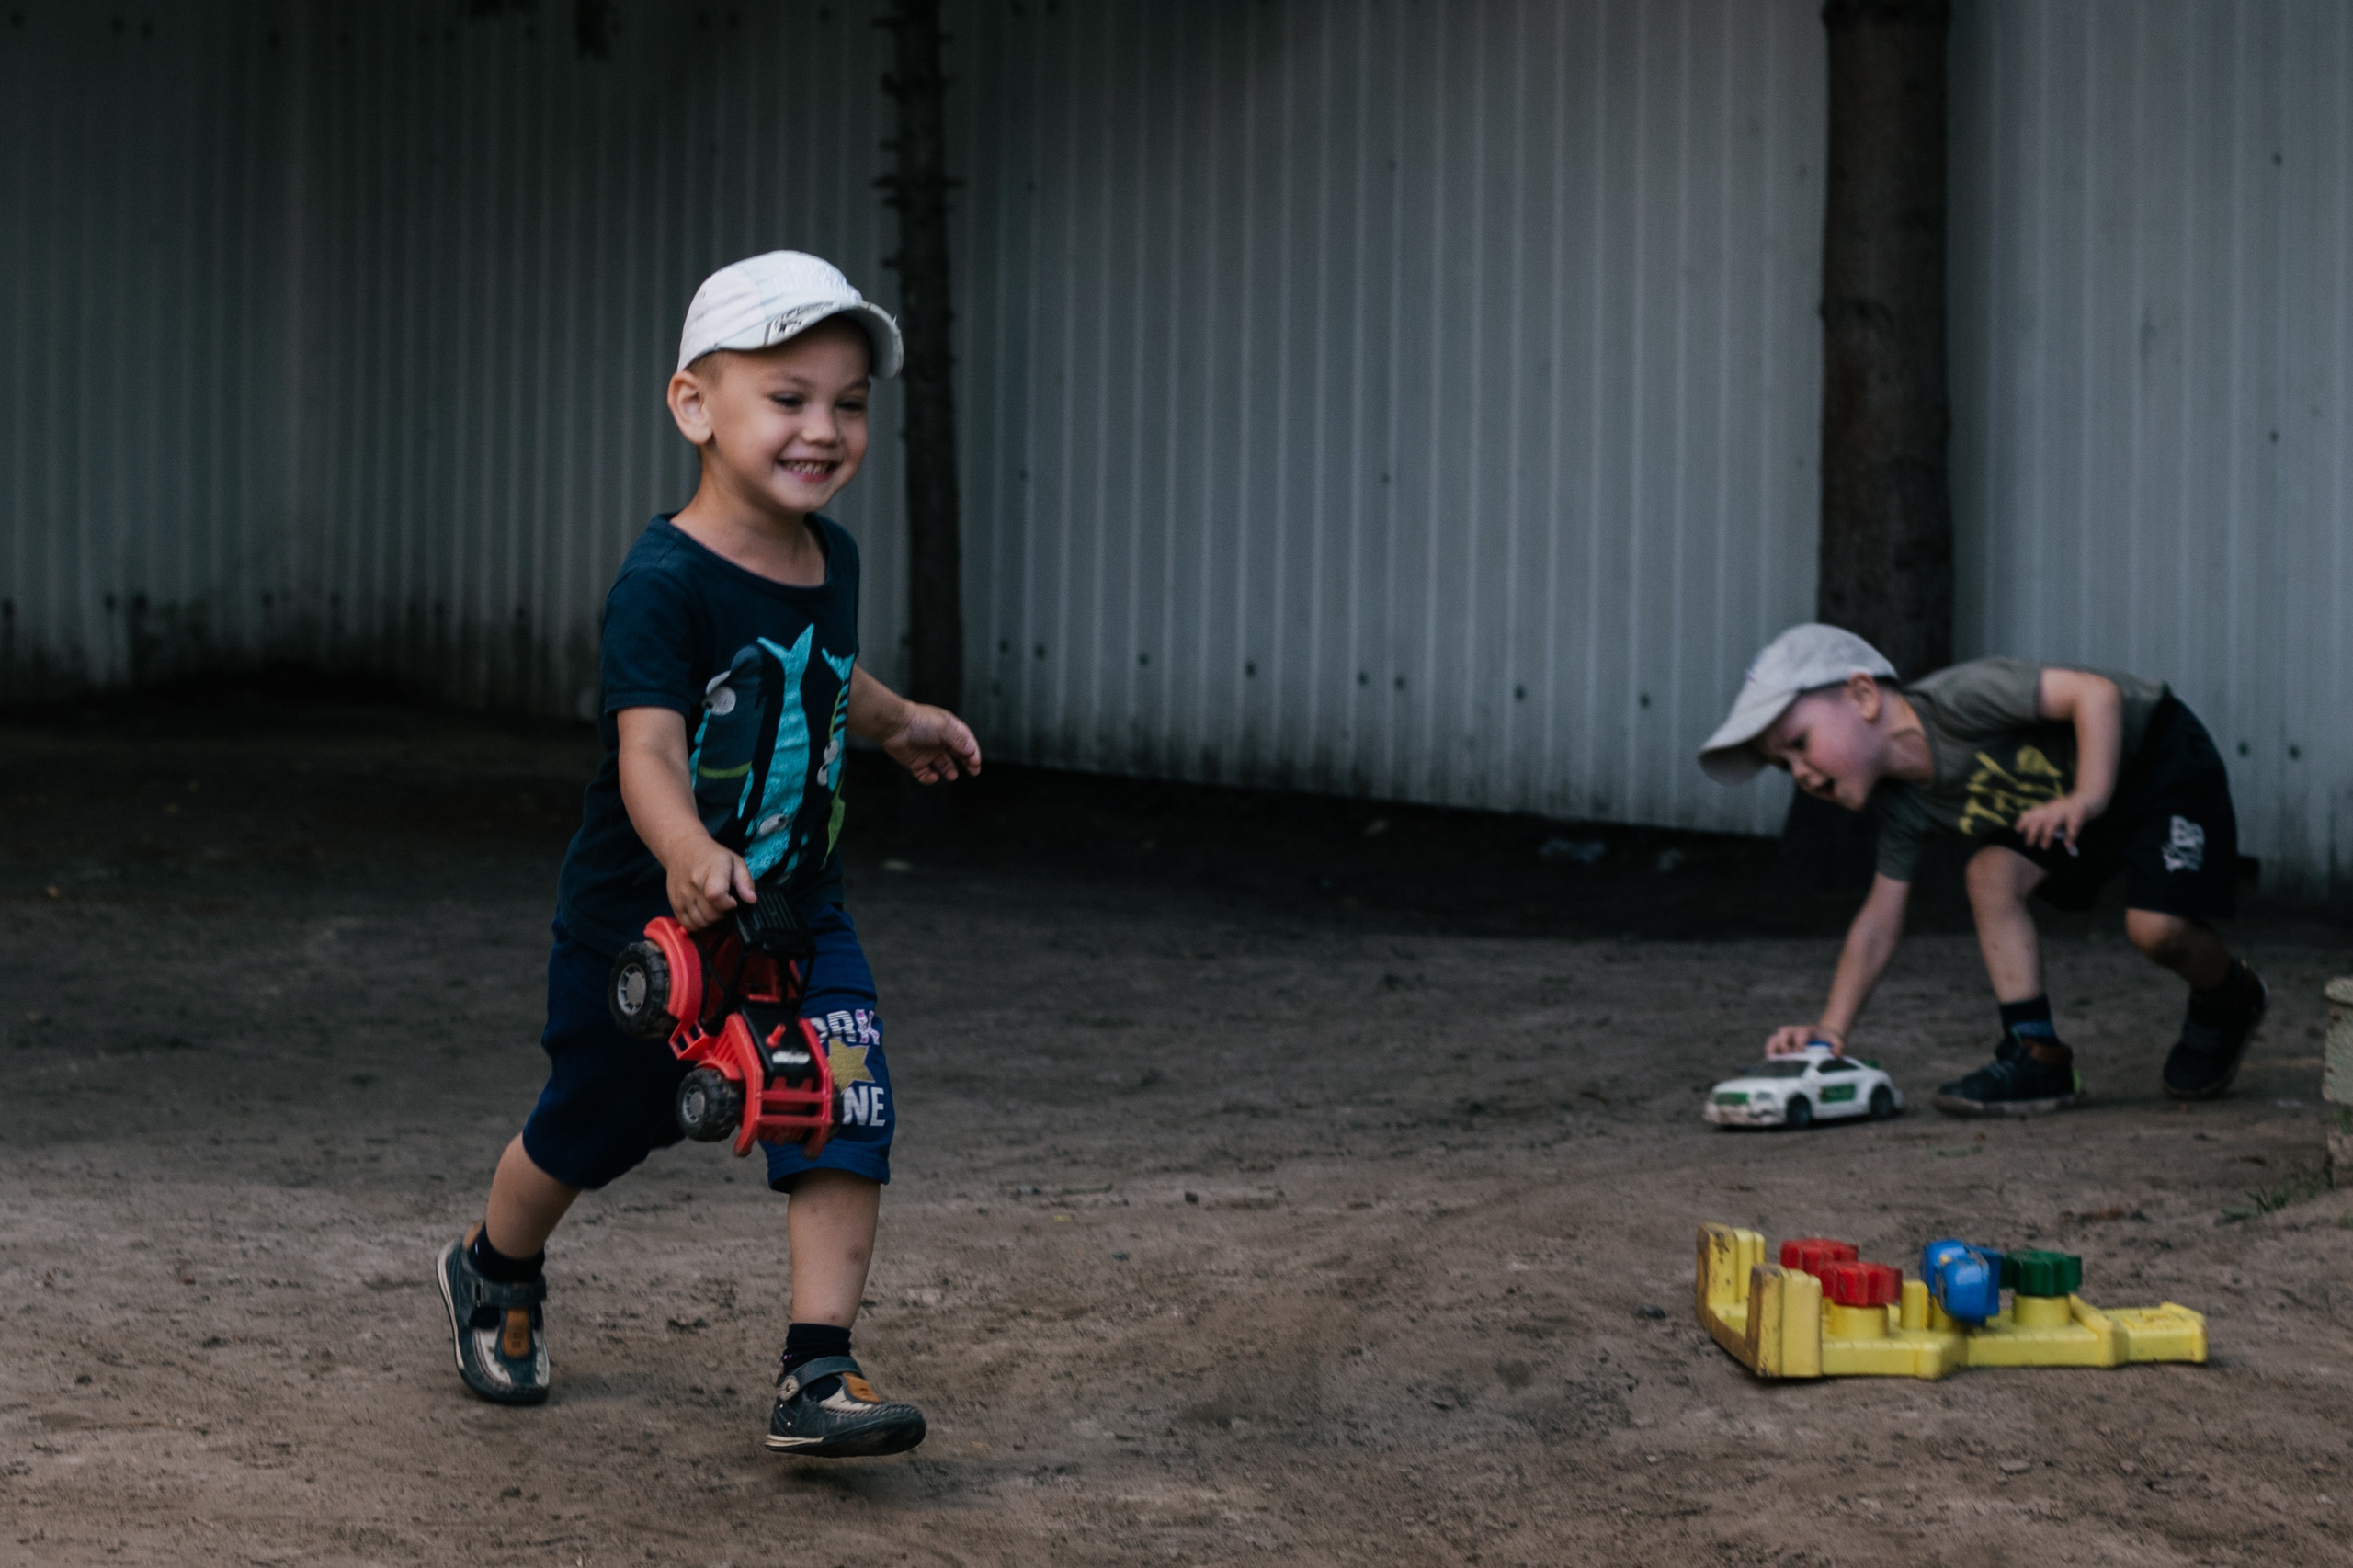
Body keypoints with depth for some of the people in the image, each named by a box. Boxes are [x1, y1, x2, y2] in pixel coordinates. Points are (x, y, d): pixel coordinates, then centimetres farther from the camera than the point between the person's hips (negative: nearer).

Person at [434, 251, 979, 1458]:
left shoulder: (831, 559, 1)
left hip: (796, 907, 5)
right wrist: (687, 854, -54)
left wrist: (897, 724, 32)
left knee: (846, 1122, -13)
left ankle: (817, 1380, -9)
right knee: (590, 1127, 16)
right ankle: (495, 1274, 47)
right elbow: (648, 748, -37)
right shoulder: (665, 581, -24)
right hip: (642, 917, -5)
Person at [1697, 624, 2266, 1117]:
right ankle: (2037, 1055, -10)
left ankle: (2229, 998, 12)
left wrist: (2088, 798, -43)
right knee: (1992, 872, -15)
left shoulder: (1957, 700, -33)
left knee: (2155, 926, -22)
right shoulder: (1904, 809, -7)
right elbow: (1878, 925, -5)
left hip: (2160, 758, -7)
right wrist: (1830, 1031, -14)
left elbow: (2096, 692, -35)